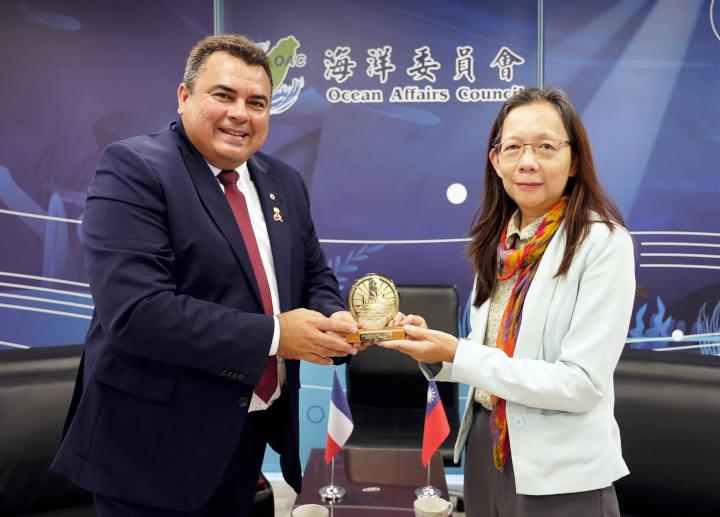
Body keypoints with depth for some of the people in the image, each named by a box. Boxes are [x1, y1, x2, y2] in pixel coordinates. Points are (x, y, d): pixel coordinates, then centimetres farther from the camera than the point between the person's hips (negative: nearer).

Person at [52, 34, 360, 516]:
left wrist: (332, 320, -10)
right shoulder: (133, 168, -15)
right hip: (158, 440, -6)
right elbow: (136, 310, -25)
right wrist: (274, 335, -23)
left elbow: (314, 276, 13)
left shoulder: (284, 181, 7)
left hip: (253, 428, 7)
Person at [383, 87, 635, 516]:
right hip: (485, 449, 6)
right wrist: (435, 347, -11)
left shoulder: (603, 242, -16)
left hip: (559, 474, -5)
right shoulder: (498, 240, 1)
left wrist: (458, 355, -22)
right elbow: (492, 357, 7)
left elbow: (583, 384, -20)